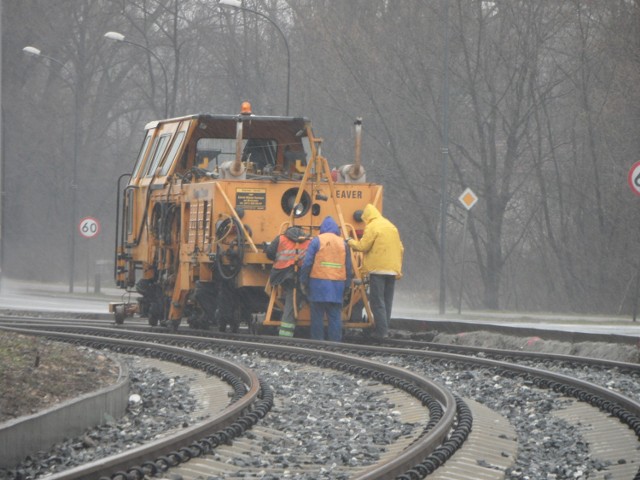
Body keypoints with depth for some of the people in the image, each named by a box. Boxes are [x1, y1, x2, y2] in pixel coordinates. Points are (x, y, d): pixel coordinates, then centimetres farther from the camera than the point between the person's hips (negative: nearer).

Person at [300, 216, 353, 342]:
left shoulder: (317, 241, -2)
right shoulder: (343, 243, 8)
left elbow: (307, 263, -6)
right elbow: (348, 267, 11)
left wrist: (304, 281, 4)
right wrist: (346, 285, 18)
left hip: (318, 284, -2)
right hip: (337, 286, 2)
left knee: (317, 315, 4)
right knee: (335, 316, 4)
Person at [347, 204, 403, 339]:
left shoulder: (372, 227, -6)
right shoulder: (391, 226, 18)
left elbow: (362, 246, -11)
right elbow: (400, 249, 17)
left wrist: (350, 242, 8)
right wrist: (398, 269, 20)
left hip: (378, 269, -7)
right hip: (392, 270, 7)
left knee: (377, 302, -5)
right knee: (387, 301, 12)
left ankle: (381, 331, -11)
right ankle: (385, 330, 13)